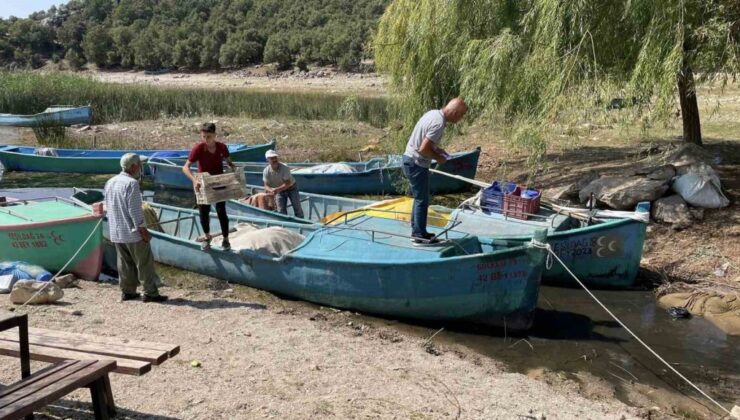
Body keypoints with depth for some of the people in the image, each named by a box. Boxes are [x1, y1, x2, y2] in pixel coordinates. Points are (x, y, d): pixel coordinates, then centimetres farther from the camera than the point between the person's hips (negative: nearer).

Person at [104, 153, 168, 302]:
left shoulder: (110, 182, 10)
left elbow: (108, 206, 16)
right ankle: (150, 293, 3)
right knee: (145, 263, 0)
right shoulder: (131, 183, -17)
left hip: (116, 233, 8)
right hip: (133, 233, -8)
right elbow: (135, 210, -19)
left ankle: (127, 291, 18)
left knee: (125, 263, 14)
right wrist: (143, 230, -14)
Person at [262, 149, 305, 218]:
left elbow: (288, 184, -30)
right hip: (279, 191, 3)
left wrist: (277, 189, -41)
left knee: (297, 209, 0)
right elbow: (266, 186, -15)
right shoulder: (266, 171, -19)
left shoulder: (284, 168, -30)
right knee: (281, 211, -1)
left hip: (291, 188, -3)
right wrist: (271, 190, -38)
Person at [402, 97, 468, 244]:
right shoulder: (439, 123, -23)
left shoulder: (434, 113, 7)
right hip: (416, 164, -10)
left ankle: (417, 231, 28)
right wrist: (438, 158, -10)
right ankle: (420, 236, 9)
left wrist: (437, 149, 11)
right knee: (422, 200, 1)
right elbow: (423, 149, -26)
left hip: (411, 160, 10)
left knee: (420, 198, 19)